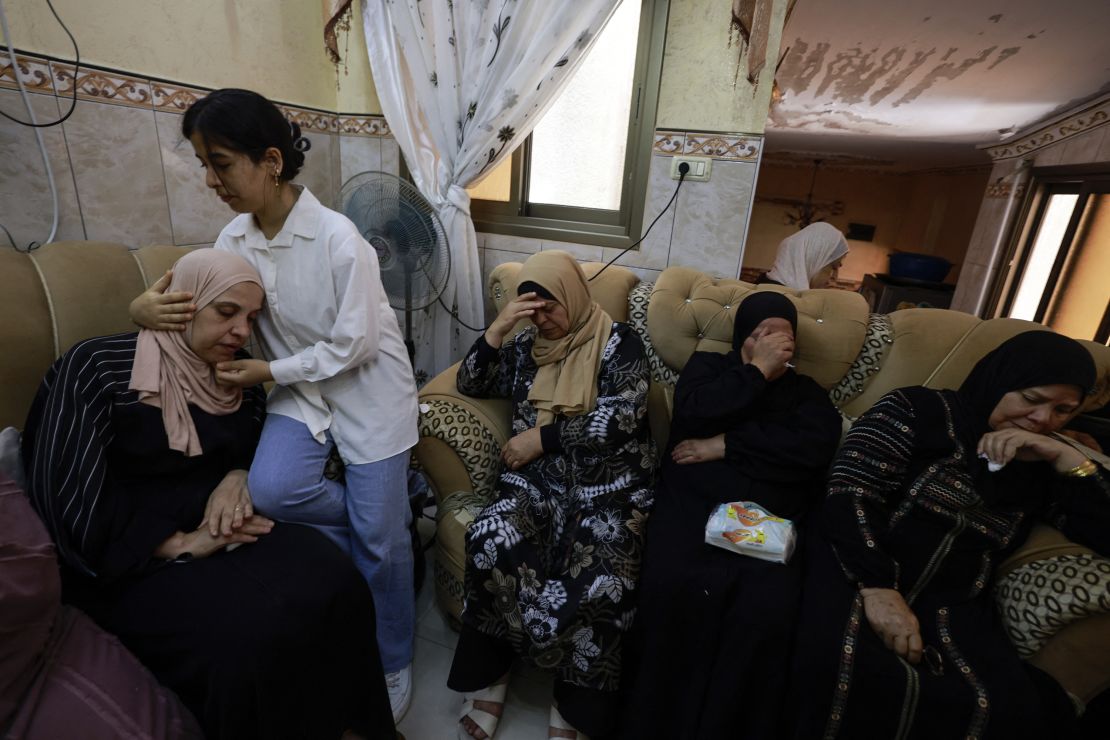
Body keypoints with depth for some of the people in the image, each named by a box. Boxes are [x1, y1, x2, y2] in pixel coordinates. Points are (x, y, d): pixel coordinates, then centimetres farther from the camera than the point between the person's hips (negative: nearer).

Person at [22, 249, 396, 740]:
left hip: (226, 528, 5)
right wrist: (180, 545, -19)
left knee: (332, 582, -23)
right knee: (251, 630, -31)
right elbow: (68, 501, -14)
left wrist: (239, 478, -6)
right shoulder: (97, 369, -9)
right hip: (128, 560, -4)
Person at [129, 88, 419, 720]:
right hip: (302, 390, 6)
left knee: (380, 539, 0)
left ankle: (395, 663, 27)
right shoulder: (236, 239, 0)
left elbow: (353, 346, -18)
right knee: (271, 489, -22)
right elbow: (197, 302, 11)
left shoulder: (337, 238, -20)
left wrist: (270, 372, -15)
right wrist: (149, 307, -11)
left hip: (368, 391, -5)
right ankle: (385, 506, 11)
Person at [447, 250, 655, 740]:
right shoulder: (527, 346, 15)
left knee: (597, 583, -28)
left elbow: (623, 415, -10)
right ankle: (487, 676, -4)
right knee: (491, 543, -27)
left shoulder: (618, 342, 3)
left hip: (607, 485, -2)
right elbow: (471, 384, 13)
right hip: (538, 478, 3)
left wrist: (541, 437, -10)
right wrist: (499, 327, -1)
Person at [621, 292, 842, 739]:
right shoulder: (707, 365, 19)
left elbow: (816, 446, -1)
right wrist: (757, 370, 0)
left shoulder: (806, 392, 21)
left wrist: (725, 445, -6)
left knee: (768, 611, -28)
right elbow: (694, 412, -4)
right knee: (674, 588, -30)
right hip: (692, 507, -1)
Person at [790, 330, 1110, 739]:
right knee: (839, 662, -36)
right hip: (857, 570, -4)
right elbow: (850, 493, -9)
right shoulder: (917, 410, 3)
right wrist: (877, 588, -22)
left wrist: (1067, 458, 1)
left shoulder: (1041, 467, 20)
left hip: (952, 604, 5)